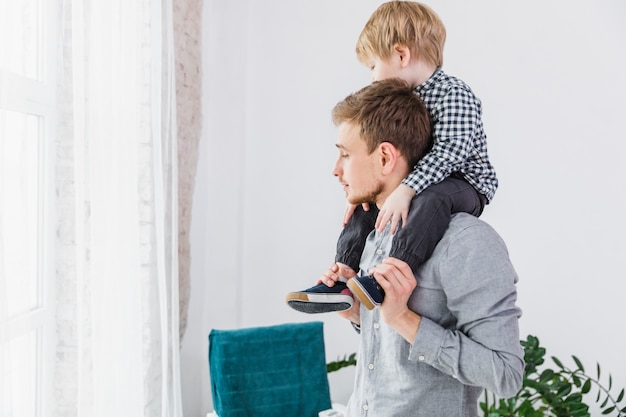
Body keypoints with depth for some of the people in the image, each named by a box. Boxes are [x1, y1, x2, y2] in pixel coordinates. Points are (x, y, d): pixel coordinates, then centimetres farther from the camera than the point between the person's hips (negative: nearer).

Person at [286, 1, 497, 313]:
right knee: (364, 207, 8)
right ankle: (345, 278, 3)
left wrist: (406, 190, -40)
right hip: (420, 186, 10)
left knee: (432, 198, -39)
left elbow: (451, 150, -31)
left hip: (465, 186, -9)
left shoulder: (454, 94, -19)